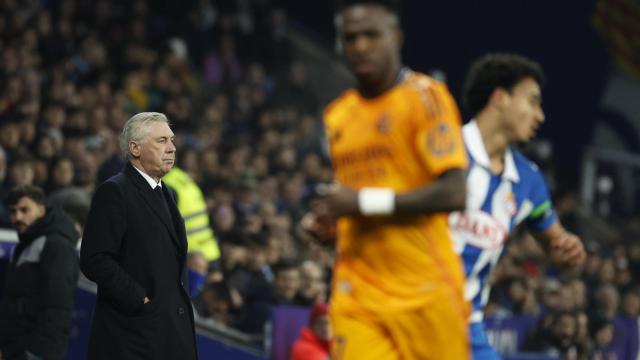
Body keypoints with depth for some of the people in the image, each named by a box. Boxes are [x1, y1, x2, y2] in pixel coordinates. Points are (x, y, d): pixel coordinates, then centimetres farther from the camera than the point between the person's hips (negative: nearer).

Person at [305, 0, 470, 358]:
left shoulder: (425, 97, -6)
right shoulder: (338, 115, 16)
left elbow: (453, 193, -16)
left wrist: (364, 202, -16)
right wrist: (325, 220, 8)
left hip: (426, 292, -5)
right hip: (358, 297, 5)